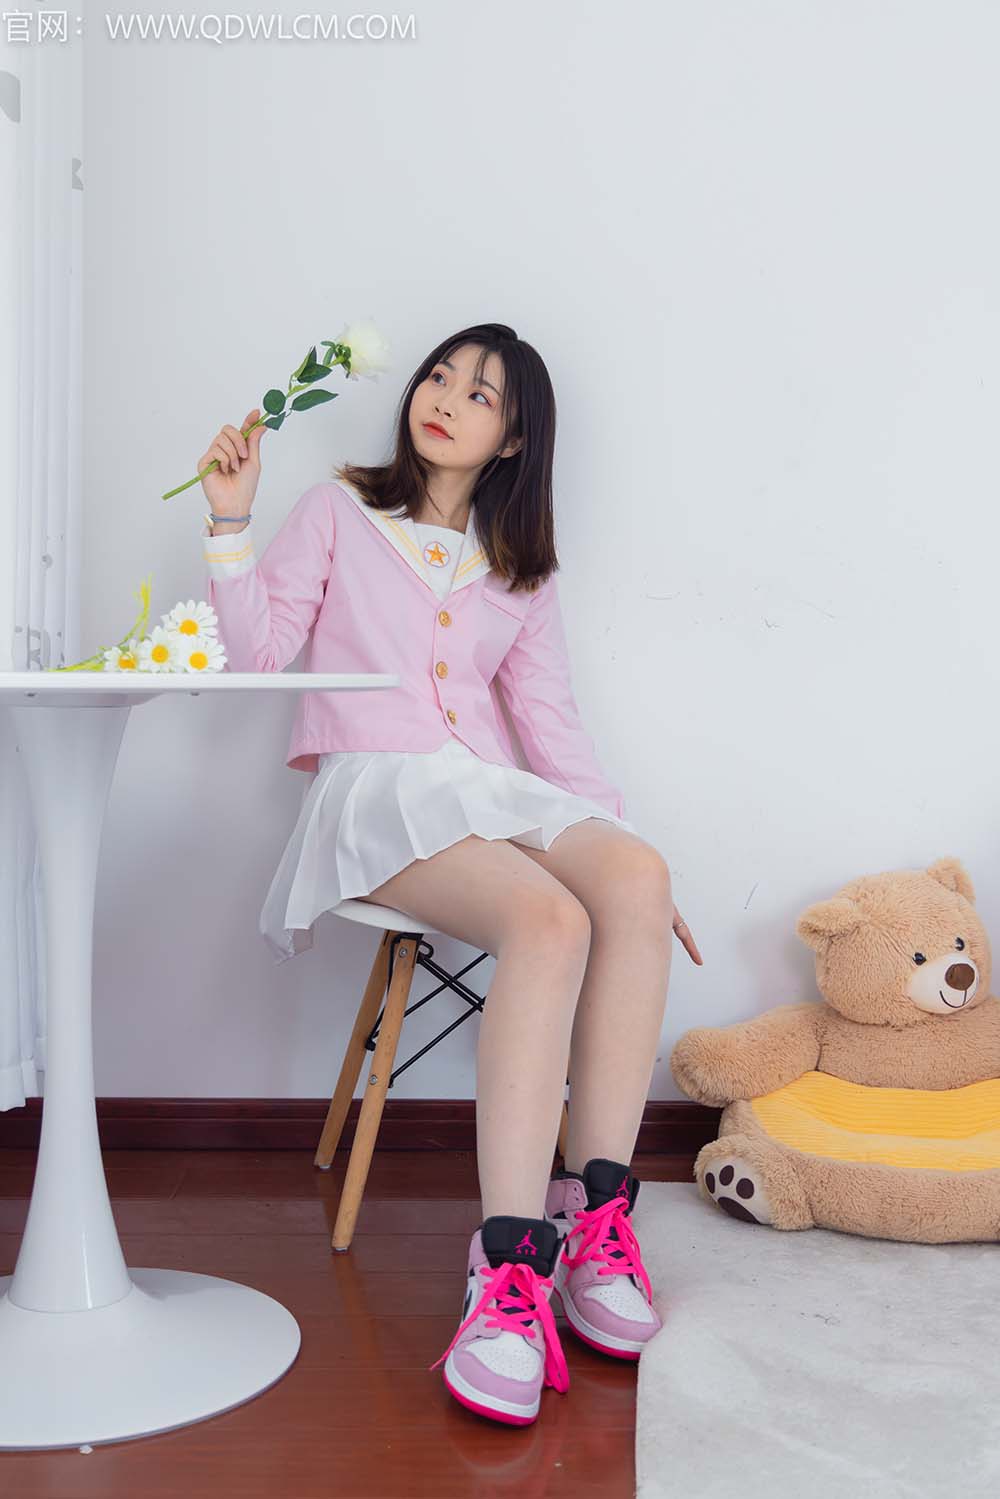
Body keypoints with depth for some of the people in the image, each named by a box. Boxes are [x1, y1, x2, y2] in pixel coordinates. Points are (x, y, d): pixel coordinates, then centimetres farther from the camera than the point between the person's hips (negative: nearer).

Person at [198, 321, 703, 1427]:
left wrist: (613, 831, 8)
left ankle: (597, 1212, -29)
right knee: (547, 918, -36)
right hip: (373, 791, -4)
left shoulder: (519, 567, 24)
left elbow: (548, 716, 19)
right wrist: (230, 523, -4)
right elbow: (258, 652, 6)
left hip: (491, 793, 4)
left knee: (634, 876, -31)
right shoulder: (340, 512, 14)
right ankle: (511, 1264, -40)